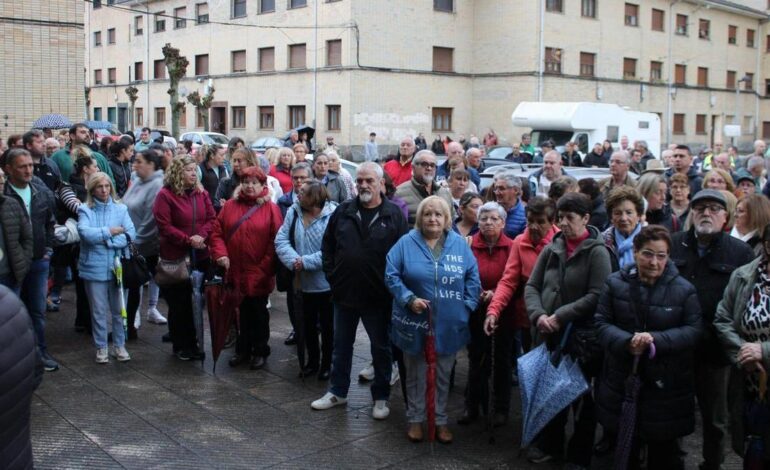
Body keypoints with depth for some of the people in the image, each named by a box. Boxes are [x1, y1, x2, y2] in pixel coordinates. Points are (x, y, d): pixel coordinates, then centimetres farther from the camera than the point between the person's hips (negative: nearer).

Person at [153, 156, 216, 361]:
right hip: (175, 257, -5)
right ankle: (180, 346, 17)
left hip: (200, 255, 5)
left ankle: (193, 344, 21)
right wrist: (188, 240, -18)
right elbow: (164, 226, -14)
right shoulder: (165, 195, -9)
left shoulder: (201, 193, 7)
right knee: (179, 303, 5)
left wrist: (201, 236, -12)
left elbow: (212, 219, 6)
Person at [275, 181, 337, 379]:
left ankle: (327, 364, 29)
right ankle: (312, 361, 37)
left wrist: (306, 261, -25)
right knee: (308, 325, 19)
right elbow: (281, 240, -5)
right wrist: (293, 261, -23)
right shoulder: (293, 211, -1)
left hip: (327, 283, -5)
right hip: (304, 283, 5)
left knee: (327, 326, 12)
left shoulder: (333, 215, -18)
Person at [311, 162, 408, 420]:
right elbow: (327, 246, 10)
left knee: (381, 348, 10)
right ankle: (337, 391, 32)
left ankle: (381, 397, 24)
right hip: (344, 292, 3)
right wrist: (332, 275, 3)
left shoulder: (394, 214, -6)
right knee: (341, 345, 16)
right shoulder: (343, 211, 3)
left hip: (378, 296, -3)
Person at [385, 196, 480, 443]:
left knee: (443, 376, 14)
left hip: (449, 324, 2)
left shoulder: (460, 244, 2)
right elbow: (391, 276, -5)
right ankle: (415, 419, 27)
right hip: (415, 323, -1)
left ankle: (441, 420, 28)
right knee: (416, 374, 13)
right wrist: (409, 299, -16)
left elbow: (473, 279, 4)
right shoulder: (406, 243, -4)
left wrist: (467, 306, -4)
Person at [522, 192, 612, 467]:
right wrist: (538, 315, -12)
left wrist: (561, 316, -20)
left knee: (581, 395, 9)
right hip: (551, 334, 5)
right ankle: (549, 444, 35)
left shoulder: (597, 252, -9)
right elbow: (532, 286, 6)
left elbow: (597, 296, -17)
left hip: (582, 336, -4)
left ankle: (579, 455, 25)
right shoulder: (551, 249, 5)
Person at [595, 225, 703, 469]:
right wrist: (626, 342, -23)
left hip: (666, 385, -1)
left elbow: (694, 330, -9)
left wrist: (656, 339, -23)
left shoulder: (683, 289, -4)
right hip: (622, 379, 1)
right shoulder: (616, 283, 0)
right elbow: (601, 323, -4)